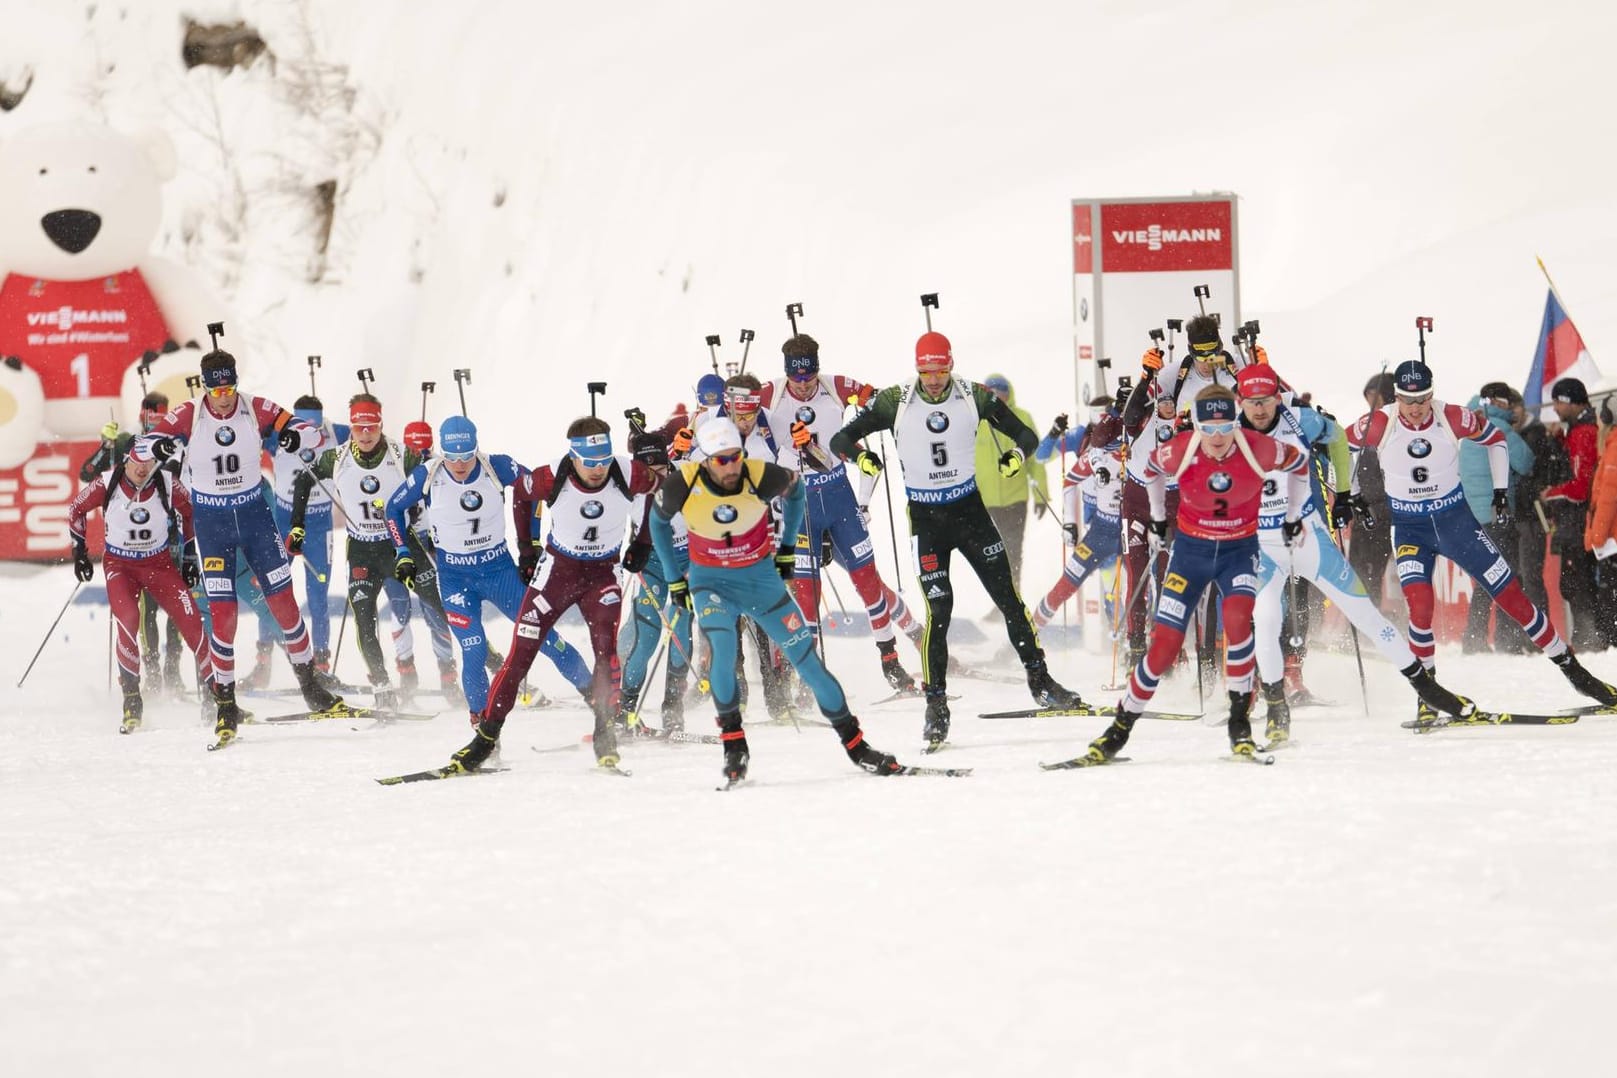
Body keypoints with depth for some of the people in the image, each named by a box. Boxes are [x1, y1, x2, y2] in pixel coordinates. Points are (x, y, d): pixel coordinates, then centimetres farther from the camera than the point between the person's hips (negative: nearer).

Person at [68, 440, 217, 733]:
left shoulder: (167, 485, -14)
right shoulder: (107, 484, -15)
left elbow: (191, 513, 6)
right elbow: (76, 510, 3)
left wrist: (191, 558, 7)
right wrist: (79, 552, 4)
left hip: (160, 563, 1)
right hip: (119, 564, -1)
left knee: (190, 621, -13)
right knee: (128, 621, -27)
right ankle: (131, 700, -17)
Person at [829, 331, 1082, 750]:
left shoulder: (974, 397, -5)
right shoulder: (896, 403, -8)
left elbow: (1025, 435, 2)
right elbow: (840, 440, -4)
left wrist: (1018, 453, -22)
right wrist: (860, 456, -27)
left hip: (970, 508, 2)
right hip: (925, 516, -2)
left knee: (1008, 597, 1)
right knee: (938, 609, -9)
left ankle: (1039, 680, 13)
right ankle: (936, 704, -1)